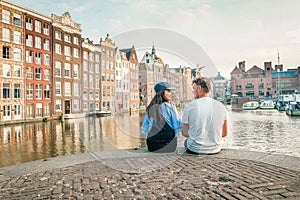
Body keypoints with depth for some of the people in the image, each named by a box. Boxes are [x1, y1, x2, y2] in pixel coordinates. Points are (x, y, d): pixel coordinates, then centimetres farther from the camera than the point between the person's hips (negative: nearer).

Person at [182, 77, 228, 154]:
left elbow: (185, 133, -4)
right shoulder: (221, 106, -4)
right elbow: (224, 133, 3)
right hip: (216, 149, 3)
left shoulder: (189, 106, -12)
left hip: (195, 150, -2)